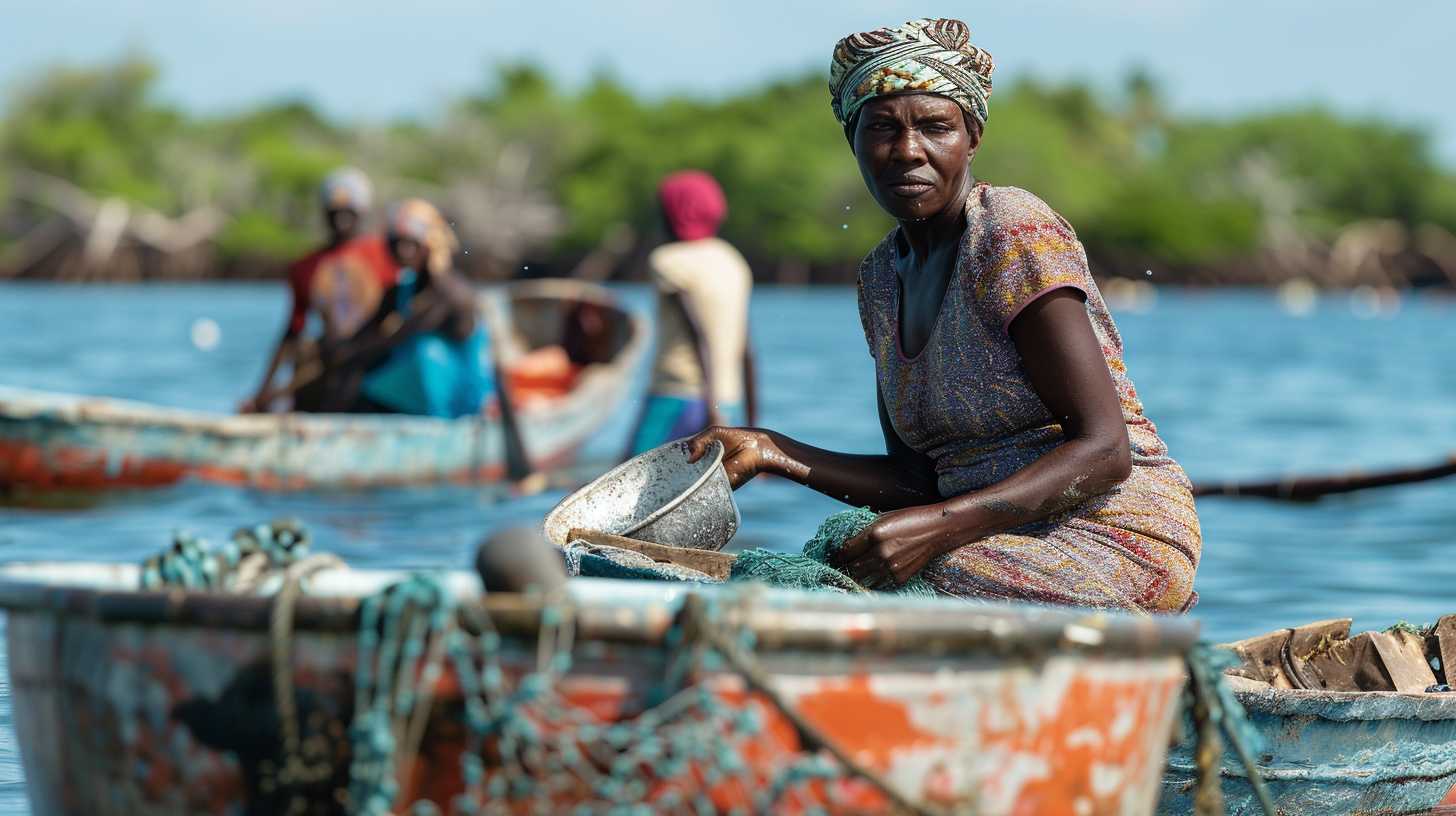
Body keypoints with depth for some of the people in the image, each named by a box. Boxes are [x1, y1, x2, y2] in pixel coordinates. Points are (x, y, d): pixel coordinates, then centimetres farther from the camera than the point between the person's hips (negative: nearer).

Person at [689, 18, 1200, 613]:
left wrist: (937, 526, -28)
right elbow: (918, 480, 13)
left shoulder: (1017, 233, -13)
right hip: (1005, 538, 8)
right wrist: (773, 453, 0)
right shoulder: (881, 278, 11)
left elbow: (1104, 451, -18)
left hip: (1113, 537, -8)